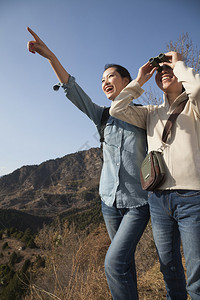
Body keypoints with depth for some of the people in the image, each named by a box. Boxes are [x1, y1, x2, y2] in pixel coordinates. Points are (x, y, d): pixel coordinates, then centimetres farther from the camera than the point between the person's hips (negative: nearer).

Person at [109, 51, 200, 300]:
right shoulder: (151, 113, 16)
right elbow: (116, 109, 5)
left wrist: (178, 62, 0)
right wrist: (139, 81, 10)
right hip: (158, 199, 4)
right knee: (169, 272, 19)